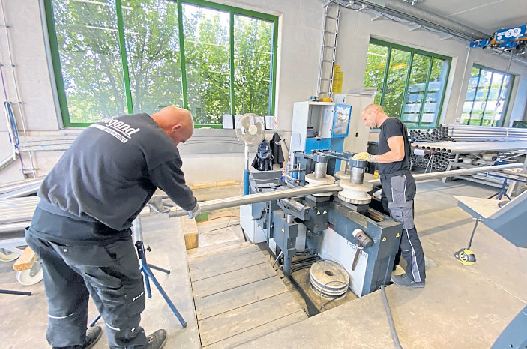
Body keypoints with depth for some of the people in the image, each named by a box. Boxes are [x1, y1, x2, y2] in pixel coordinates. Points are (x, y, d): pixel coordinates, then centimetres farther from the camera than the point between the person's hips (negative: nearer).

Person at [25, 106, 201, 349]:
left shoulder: (111, 121, 12)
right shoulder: (160, 144, -13)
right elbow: (177, 189, -1)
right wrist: (193, 208, 21)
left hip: (43, 222, 9)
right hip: (89, 237, -9)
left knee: (64, 298, 29)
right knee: (120, 297, 16)